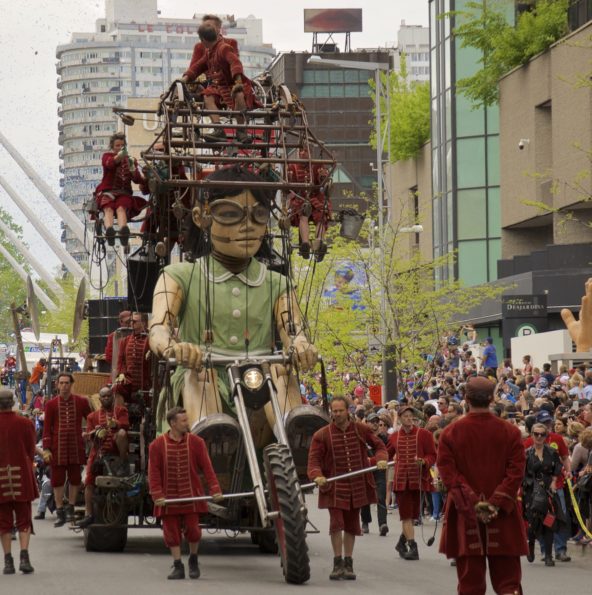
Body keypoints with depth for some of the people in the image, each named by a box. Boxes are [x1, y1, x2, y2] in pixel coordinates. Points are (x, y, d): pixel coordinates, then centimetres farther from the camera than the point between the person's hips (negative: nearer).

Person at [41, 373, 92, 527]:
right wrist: (46, 449, -4)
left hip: (76, 447, 1)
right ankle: (60, 513, 8)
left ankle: (71, 509, 19)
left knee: (75, 479, 5)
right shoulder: (51, 404, 3)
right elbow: (47, 428, 2)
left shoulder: (82, 402, 4)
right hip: (57, 448, 0)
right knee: (57, 480, 1)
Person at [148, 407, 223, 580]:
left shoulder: (196, 442, 1)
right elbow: (154, 472, -3)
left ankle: (193, 561, 23)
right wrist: (157, 495, -13)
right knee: (171, 532, 2)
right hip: (168, 499, 0)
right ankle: (177, 566, 11)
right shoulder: (157, 445, -2)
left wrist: (215, 490, -9)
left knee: (193, 529, -1)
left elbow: (207, 468, -1)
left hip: (191, 497, 0)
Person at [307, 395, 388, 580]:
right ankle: (338, 563, 1)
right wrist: (317, 476, -25)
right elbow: (314, 459, -7)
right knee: (336, 523, -12)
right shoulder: (322, 435, -5)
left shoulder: (361, 430, 3)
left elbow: (379, 445, 14)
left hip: (357, 487, 3)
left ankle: (348, 563, 19)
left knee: (352, 525, 9)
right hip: (334, 488, -3)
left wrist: (381, 458, -7)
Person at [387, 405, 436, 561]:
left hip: (418, 479, -1)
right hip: (401, 480, 1)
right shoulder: (394, 437, 9)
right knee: (406, 515, -4)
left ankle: (402, 542, 26)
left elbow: (432, 456, 0)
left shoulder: (424, 434, 0)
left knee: (413, 514, 5)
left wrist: (424, 462, -20)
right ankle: (412, 547, -5)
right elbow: (387, 455, 22)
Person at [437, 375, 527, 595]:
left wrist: (472, 503, -11)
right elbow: (516, 472, -8)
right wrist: (496, 503, -10)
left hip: (465, 515, 0)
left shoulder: (449, 433, -4)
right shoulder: (510, 432, -3)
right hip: (503, 516, 0)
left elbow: (448, 473, -9)